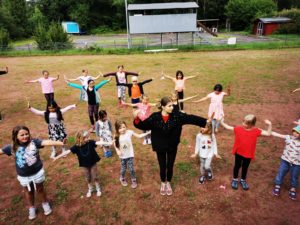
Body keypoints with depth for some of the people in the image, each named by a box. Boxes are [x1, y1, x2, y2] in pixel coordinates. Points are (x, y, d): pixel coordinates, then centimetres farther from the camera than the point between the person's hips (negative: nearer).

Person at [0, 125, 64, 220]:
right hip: (23, 176, 2)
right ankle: (31, 208, 47)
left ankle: (45, 204, 44)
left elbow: (46, 142, -32)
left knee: (40, 189, 20)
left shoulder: (34, 142, -19)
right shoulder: (12, 147, -11)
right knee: (28, 192, 24)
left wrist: (60, 143, -47)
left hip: (37, 172, -2)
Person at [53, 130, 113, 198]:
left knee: (95, 177, 13)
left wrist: (108, 143, -46)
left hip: (93, 163, -1)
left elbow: (99, 143, -34)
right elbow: (68, 151, -18)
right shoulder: (76, 146, -20)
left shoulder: (90, 142, -22)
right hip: (84, 165, 1)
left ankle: (98, 189, 36)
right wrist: (57, 157, -18)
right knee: (88, 178, 19)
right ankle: (90, 189, 43)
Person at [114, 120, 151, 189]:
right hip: (123, 156, 1)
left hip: (130, 154, -1)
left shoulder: (129, 132, -16)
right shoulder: (117, 136, -13)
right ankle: (122, 179, 44)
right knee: (123, 169, 15)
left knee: (131, 168, 5)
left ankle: (134, 180, 29)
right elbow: (115, 144, 2)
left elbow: (139, 136, -11)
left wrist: (148, 133, -19)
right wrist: (117, 151, -13)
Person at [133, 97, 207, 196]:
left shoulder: (177, 115, -13)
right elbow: (143, 125, -16)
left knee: (170, 166, 16)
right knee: (162, 167, 14)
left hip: (172, 147, 1)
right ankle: (163, 183, 44)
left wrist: (206, 122, -18)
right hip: (160, 147, -1)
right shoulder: (155, 117, -16)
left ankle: (168, 183, 45)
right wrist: (136, 119, -35)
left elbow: (191, 118, -14)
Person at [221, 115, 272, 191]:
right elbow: (228, 127, -5)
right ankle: (235, 179, 38)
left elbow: (268, 134, -10)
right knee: (237, 165, 18)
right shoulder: (239, 128, -14)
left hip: (248, 154, 0)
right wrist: (222, 122, -10)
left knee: (245, 167, 20)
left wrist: (269, 125, -21)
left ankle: (243, 180, 42)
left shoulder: (256, 131, -13)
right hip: (238, 152, 0)